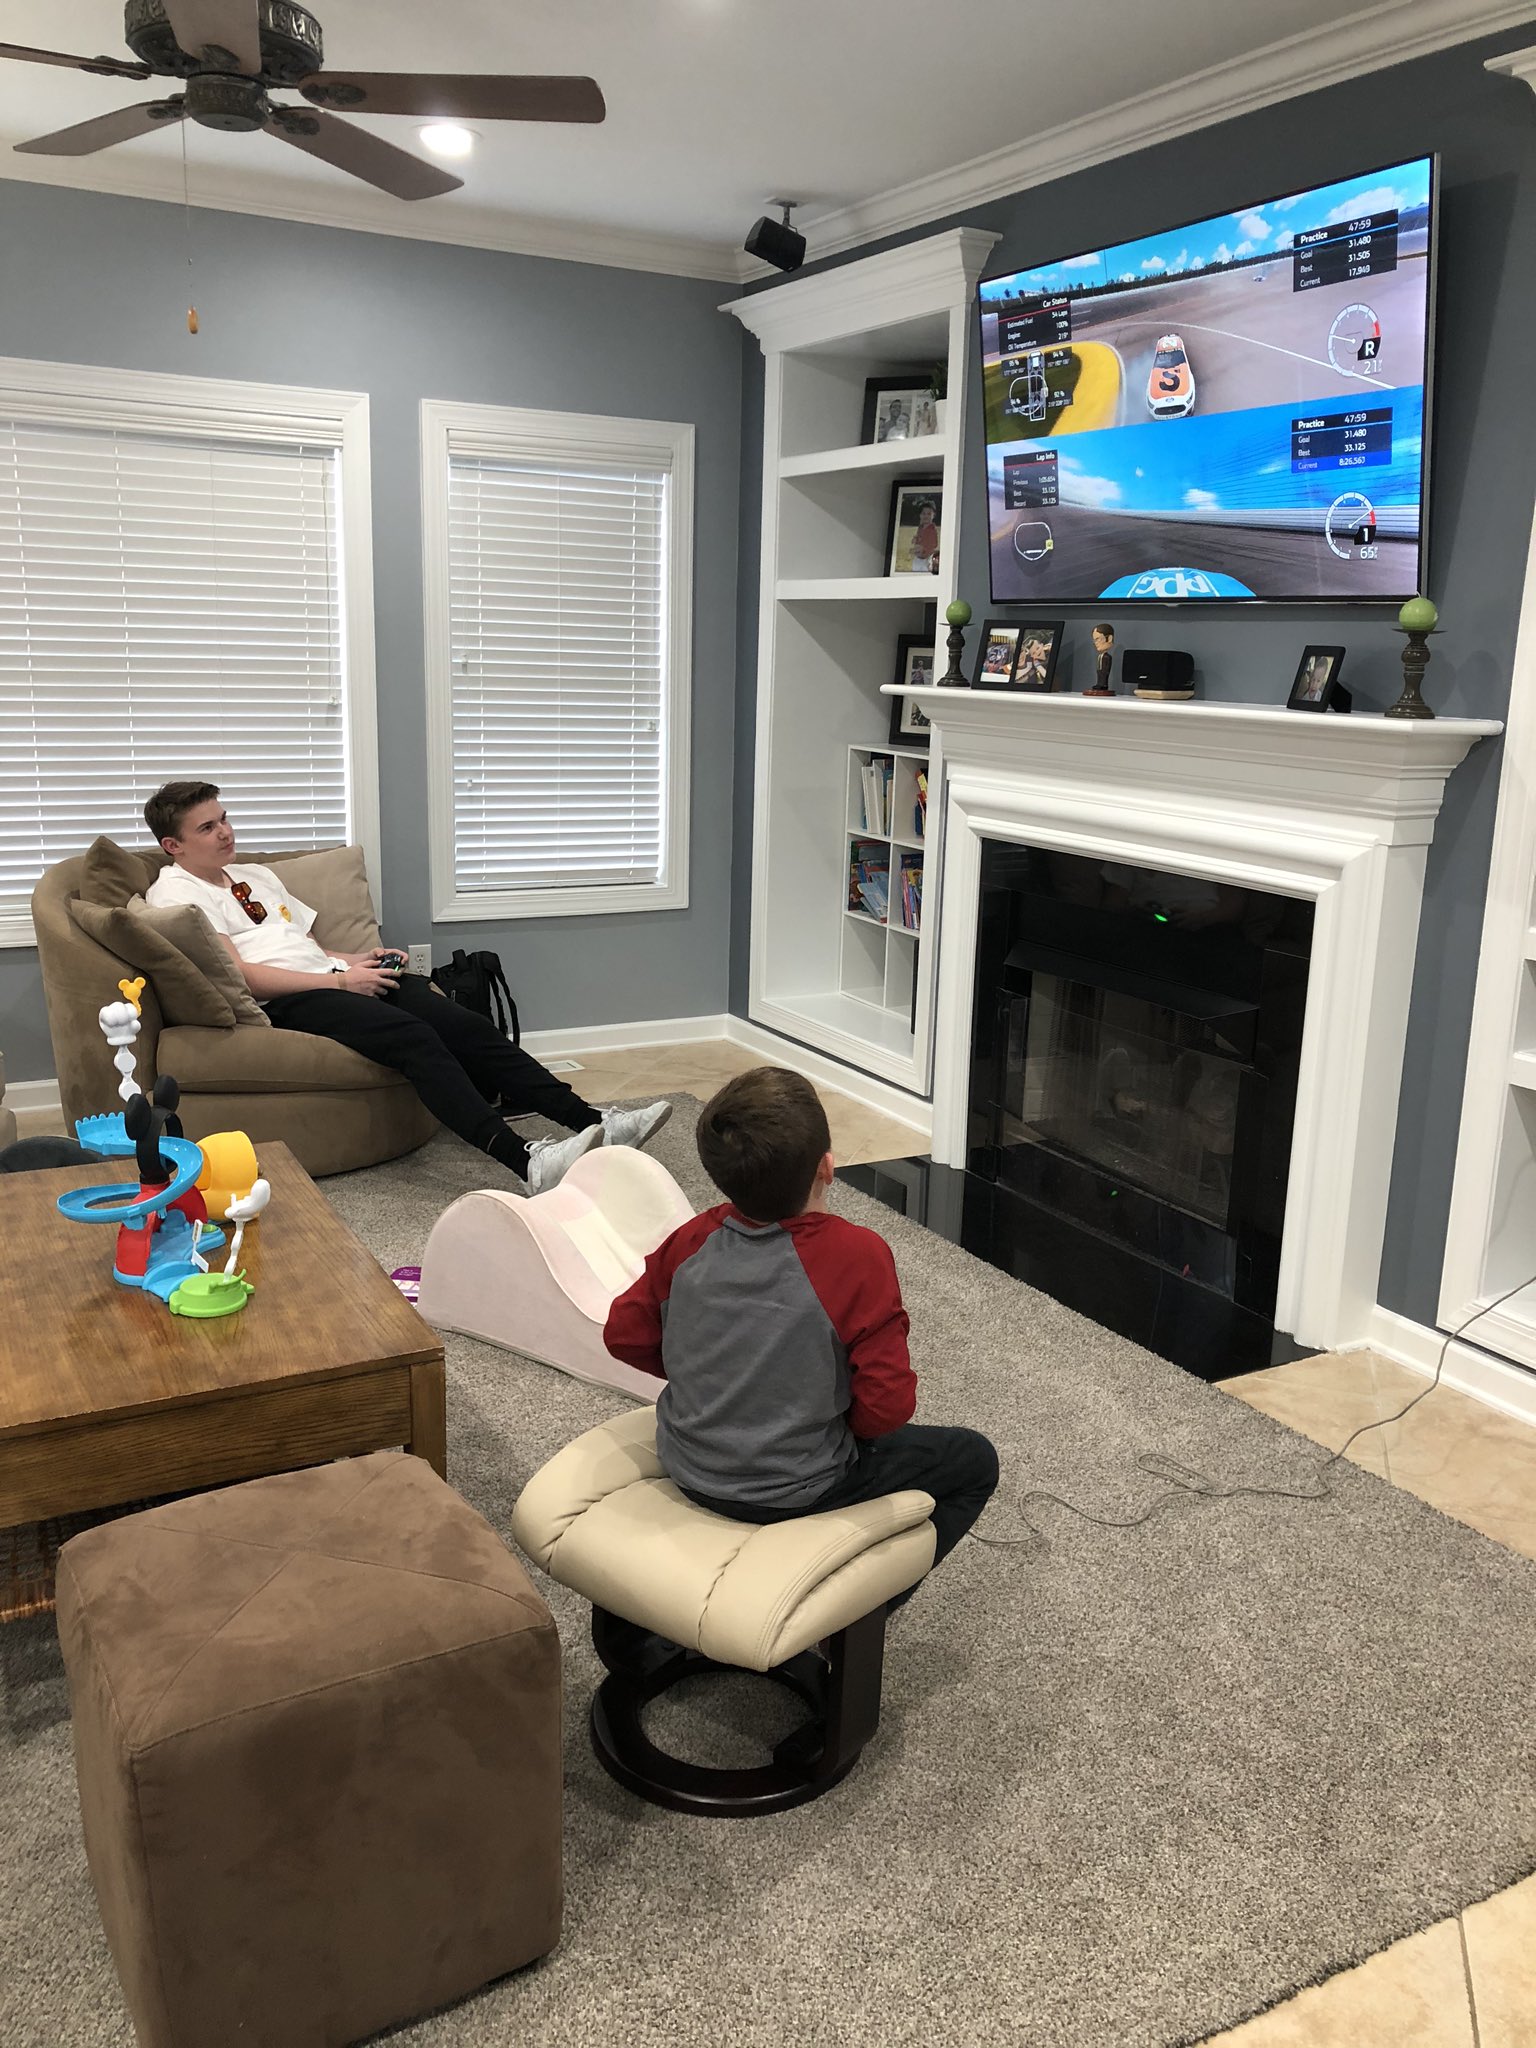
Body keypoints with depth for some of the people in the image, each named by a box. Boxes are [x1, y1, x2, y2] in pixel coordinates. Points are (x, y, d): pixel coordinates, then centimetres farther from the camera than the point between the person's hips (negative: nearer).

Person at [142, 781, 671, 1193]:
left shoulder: (254, 876, 29)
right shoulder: (175, 892, 2)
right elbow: (237, 973, -10)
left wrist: (354, 961, 7)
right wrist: (340, 980, -13)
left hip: (334, 976, 8)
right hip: (283, 1002, -8)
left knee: (464, 1023, -15)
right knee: (412, 1036, -33)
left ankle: (589, 1120, -23)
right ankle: (525, 1162, -47)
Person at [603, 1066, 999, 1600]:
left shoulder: (693, 1239, -10)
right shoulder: (857, 1256, -24)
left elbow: (624, 1335, 1)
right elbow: (888, 1406, -21)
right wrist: (852, 1421, 0)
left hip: (685, 1469, 6)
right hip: (793, 1492, -6)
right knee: (974, 1460, 11)